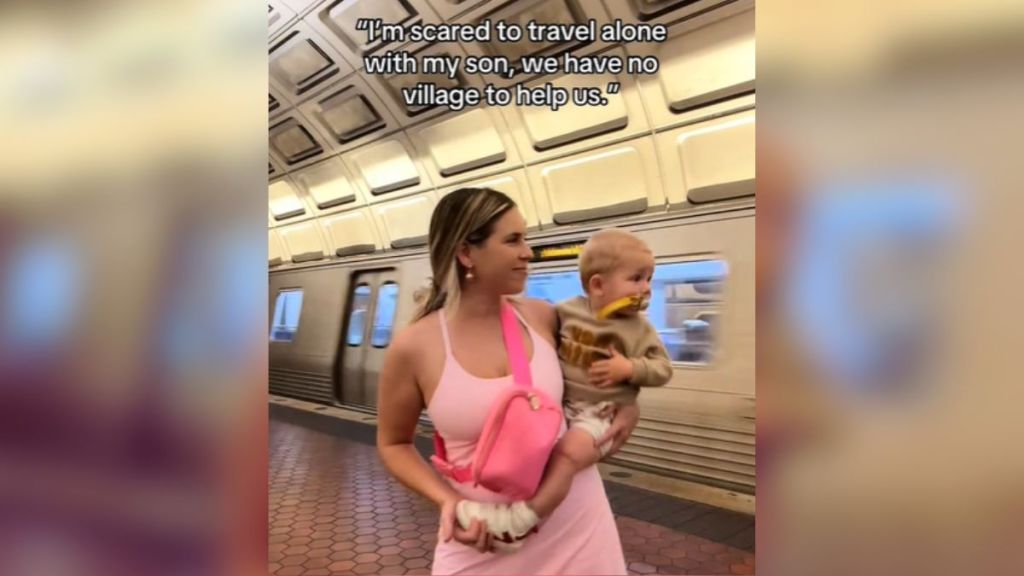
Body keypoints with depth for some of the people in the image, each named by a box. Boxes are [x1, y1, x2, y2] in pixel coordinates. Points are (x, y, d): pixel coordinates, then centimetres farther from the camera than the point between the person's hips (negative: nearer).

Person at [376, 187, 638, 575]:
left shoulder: (542, 317, -6)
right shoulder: (414, 348, -14)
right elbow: (393, 444, 0)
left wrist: (626, 404, -2)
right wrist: (448, 501, -13)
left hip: (577, 517, 3)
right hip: (484, 538, -2)